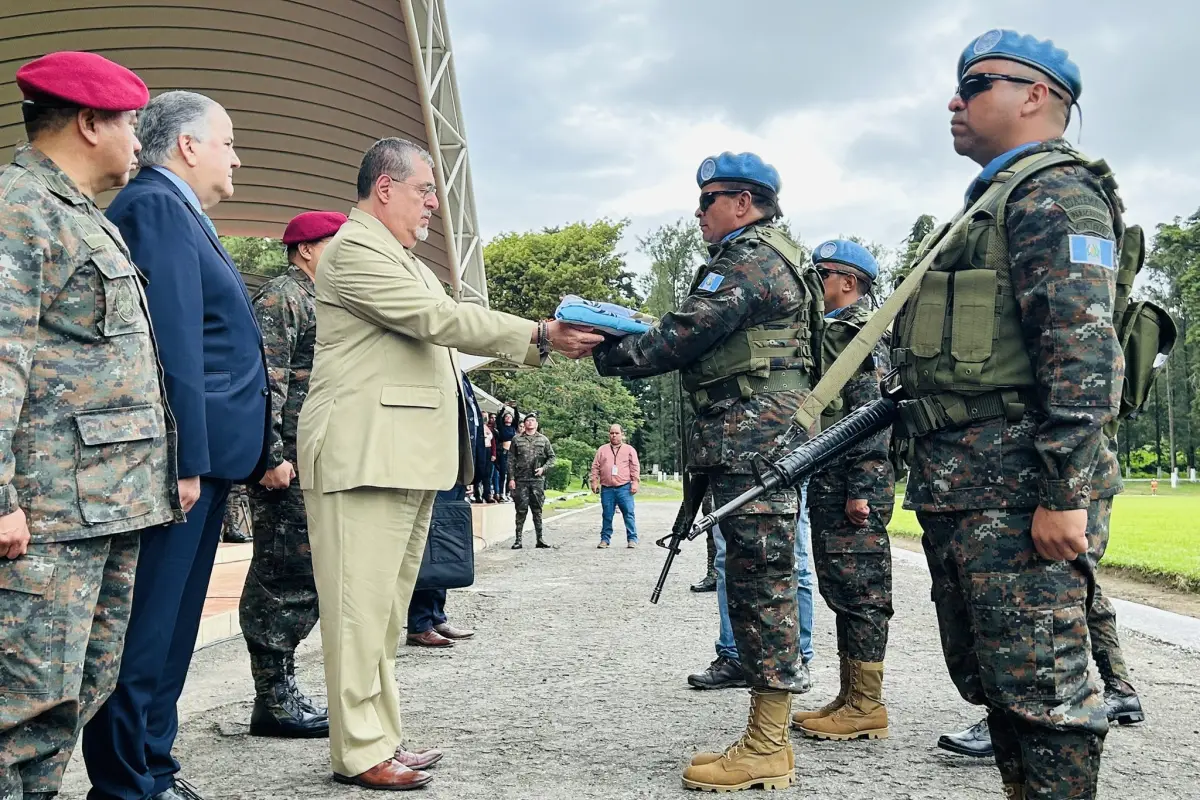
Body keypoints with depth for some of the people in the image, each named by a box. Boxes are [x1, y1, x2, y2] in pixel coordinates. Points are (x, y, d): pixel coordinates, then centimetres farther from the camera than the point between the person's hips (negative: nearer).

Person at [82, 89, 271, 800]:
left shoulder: (177, 212, 21)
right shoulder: (156, 205, -10)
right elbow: (172, 342, -19)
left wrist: (257, 456, 18)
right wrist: (186, 461, -22)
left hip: (200, 455, 11)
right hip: (177, 457, -11)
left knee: (171, 629, 16)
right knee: (147, 631, -4)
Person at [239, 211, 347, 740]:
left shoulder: (318, 303, 24)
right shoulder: (281, 297, -6)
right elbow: (266, 379, -16)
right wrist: (272, 455, -22)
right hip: (289, 466, -10)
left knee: (302, 580, 12)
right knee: (286, 578, -6)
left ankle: (281, 692, 20)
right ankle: (273, 702, 2)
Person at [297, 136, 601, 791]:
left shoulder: (403, 258, 24)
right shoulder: (355, 249, -8)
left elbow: (438, 332, 21)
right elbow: (439, 319, -16)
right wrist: (541, 336, -14)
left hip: (409, 457, 10)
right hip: (364, 453, -10)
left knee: (387, 608, 11)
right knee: (362, 605, -6)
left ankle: (381, 738, 17)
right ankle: (358, 752, 0)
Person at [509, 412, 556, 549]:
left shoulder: (543, 439, 10)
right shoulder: (517, 439, 7)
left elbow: (551, 457, 12)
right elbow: (512, 460, 5)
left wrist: (543, 468, -5)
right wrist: (511, 478, -2)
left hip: (538, 479, 1)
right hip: (521, 480, -1)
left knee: (537, 510, 5)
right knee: (521, 510, -1)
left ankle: (540, 538, 10)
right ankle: (518, 539, 3)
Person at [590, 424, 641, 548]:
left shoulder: (629, 449, 10)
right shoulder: (602, 450, 15)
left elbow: (635, 467, 5)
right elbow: (595, 467, 13)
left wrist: (635, 482, -4)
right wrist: (594, 481, 4)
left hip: (624, 488, -2)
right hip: (606, 488, 2)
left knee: (629, 513, -5)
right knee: (607, 515, 5)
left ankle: (632, 539, -1)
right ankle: (605, 539, 11)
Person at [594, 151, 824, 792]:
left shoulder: (750, 258, -8)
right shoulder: (774, 259, 26)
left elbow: (687, 333, -14)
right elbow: (704, 340, 21)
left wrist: (611, 355, -3)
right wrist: (624, 344, 11)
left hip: (754, 441, -11)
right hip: (751, 444, 11)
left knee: (760, 583, -9)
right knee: (755, 583, 11)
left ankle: (766, 750, -3)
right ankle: (766, 742, 17)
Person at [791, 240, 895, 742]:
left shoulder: (857, 331, -8)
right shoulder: (833, 331, 22)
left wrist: (860, 487, -23)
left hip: (853, 483, -10)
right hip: (830, 482, 10)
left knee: (858, 589, -6)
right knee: (842, 589, 12)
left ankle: (867, 707, 0)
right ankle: (851, 698, 19)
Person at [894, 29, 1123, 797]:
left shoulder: (1055, 192, -8)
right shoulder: (991, 201, 24)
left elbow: (1082, 351, -19)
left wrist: (1063, 493, -24)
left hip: (1013, 484, -10)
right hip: (954, 481, 10)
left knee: (1039, 685, -5)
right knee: (985, 676, 16)